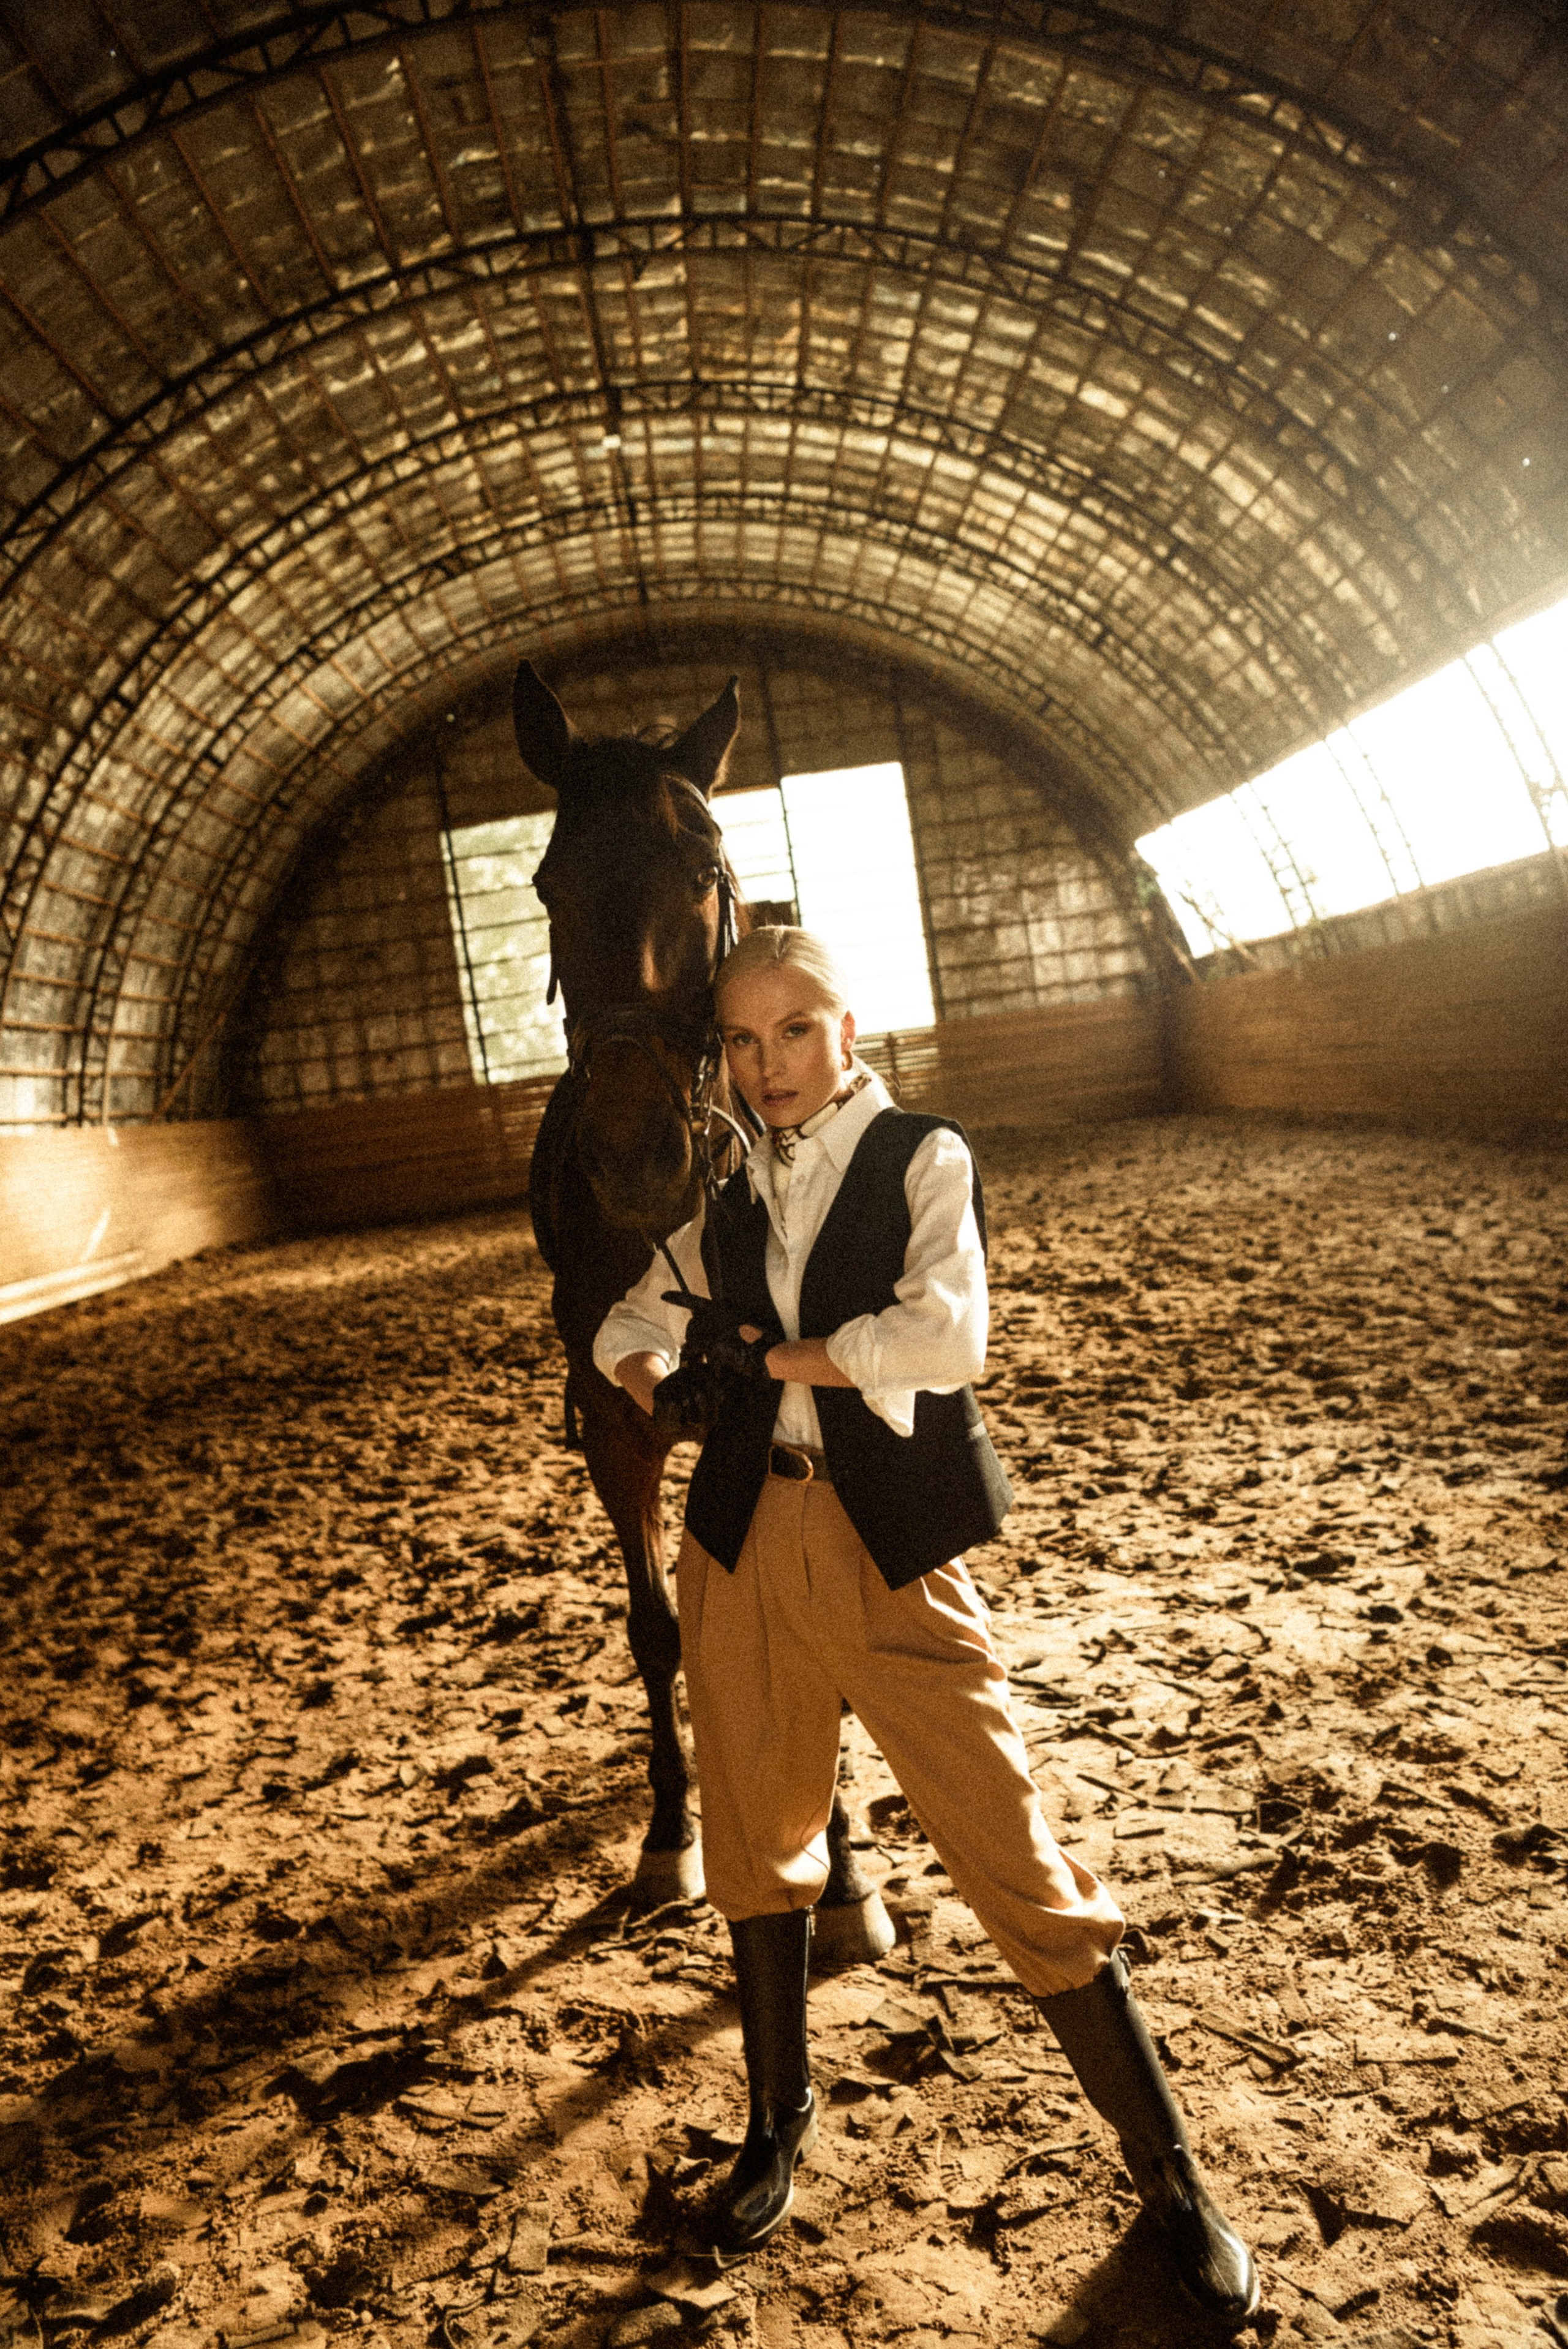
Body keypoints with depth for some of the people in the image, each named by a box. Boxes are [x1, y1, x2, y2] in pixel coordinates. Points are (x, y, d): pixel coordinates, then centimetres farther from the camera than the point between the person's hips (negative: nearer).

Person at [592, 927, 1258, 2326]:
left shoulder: (924, 1159, -2)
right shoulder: (730, 1198, 10)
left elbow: (945, 1339, -17)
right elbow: (632, 1326, 20)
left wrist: (771, 1352, -7)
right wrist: (663, 1379, -3)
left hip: (890, 1548, -4)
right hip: (743, 1541, 5)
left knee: (1013, 1853, -2)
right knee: (759, 1839, 17)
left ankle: (1168, 2173, 18)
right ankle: (783, 2117, 41)